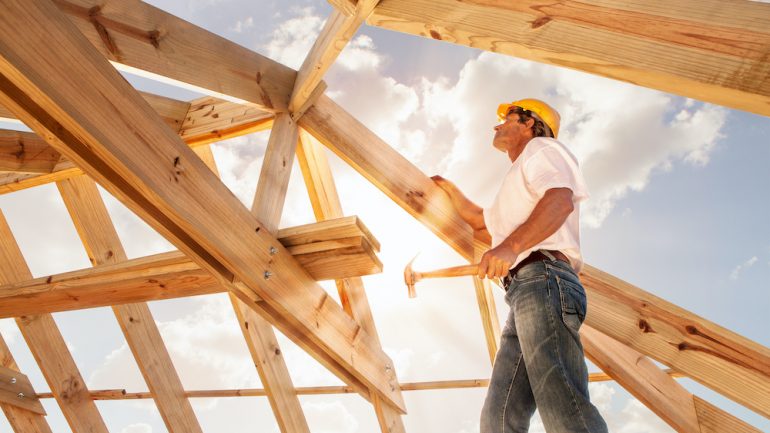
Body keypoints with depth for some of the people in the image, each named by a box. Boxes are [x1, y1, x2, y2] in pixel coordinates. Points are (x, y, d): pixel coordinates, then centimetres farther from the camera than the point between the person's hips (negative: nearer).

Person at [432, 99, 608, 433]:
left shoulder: (541, 148, 11)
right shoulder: (518, 185, 39)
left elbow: (561, 200, -12)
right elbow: (481, 221, 57)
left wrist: (510, 246, -25)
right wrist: (449, 189, 56)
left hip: (544, 281, -9)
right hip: (524, 294, 10)